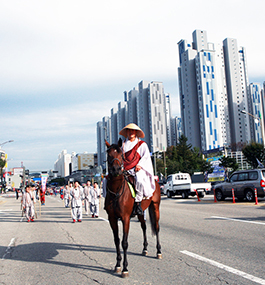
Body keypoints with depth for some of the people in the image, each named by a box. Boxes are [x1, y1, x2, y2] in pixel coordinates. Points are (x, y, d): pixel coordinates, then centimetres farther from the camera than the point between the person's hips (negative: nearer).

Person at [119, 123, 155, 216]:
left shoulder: (142, 144, 11)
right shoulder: (123, 145, 21)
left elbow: (146, 156, 3)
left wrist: (139, 165, -12)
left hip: (138, 169, -4)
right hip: (125, 170, 4)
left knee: (140, 180, -38)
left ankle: (138, 201, -25)